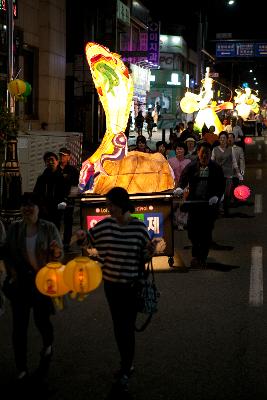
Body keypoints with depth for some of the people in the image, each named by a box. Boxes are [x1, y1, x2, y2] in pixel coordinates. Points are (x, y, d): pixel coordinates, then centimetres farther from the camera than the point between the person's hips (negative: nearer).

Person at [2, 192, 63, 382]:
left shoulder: (49, 228, -5)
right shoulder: (14, 228, 2)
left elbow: (60, 254, -3)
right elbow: (7, 253, 8)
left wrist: (56, 252, -25)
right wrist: (12, 272, -5)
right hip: (20, 282, 2)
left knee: (41, 319, 1)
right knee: (19, 325, 1)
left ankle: (48, 347, 37)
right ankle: (22, 369, 12)